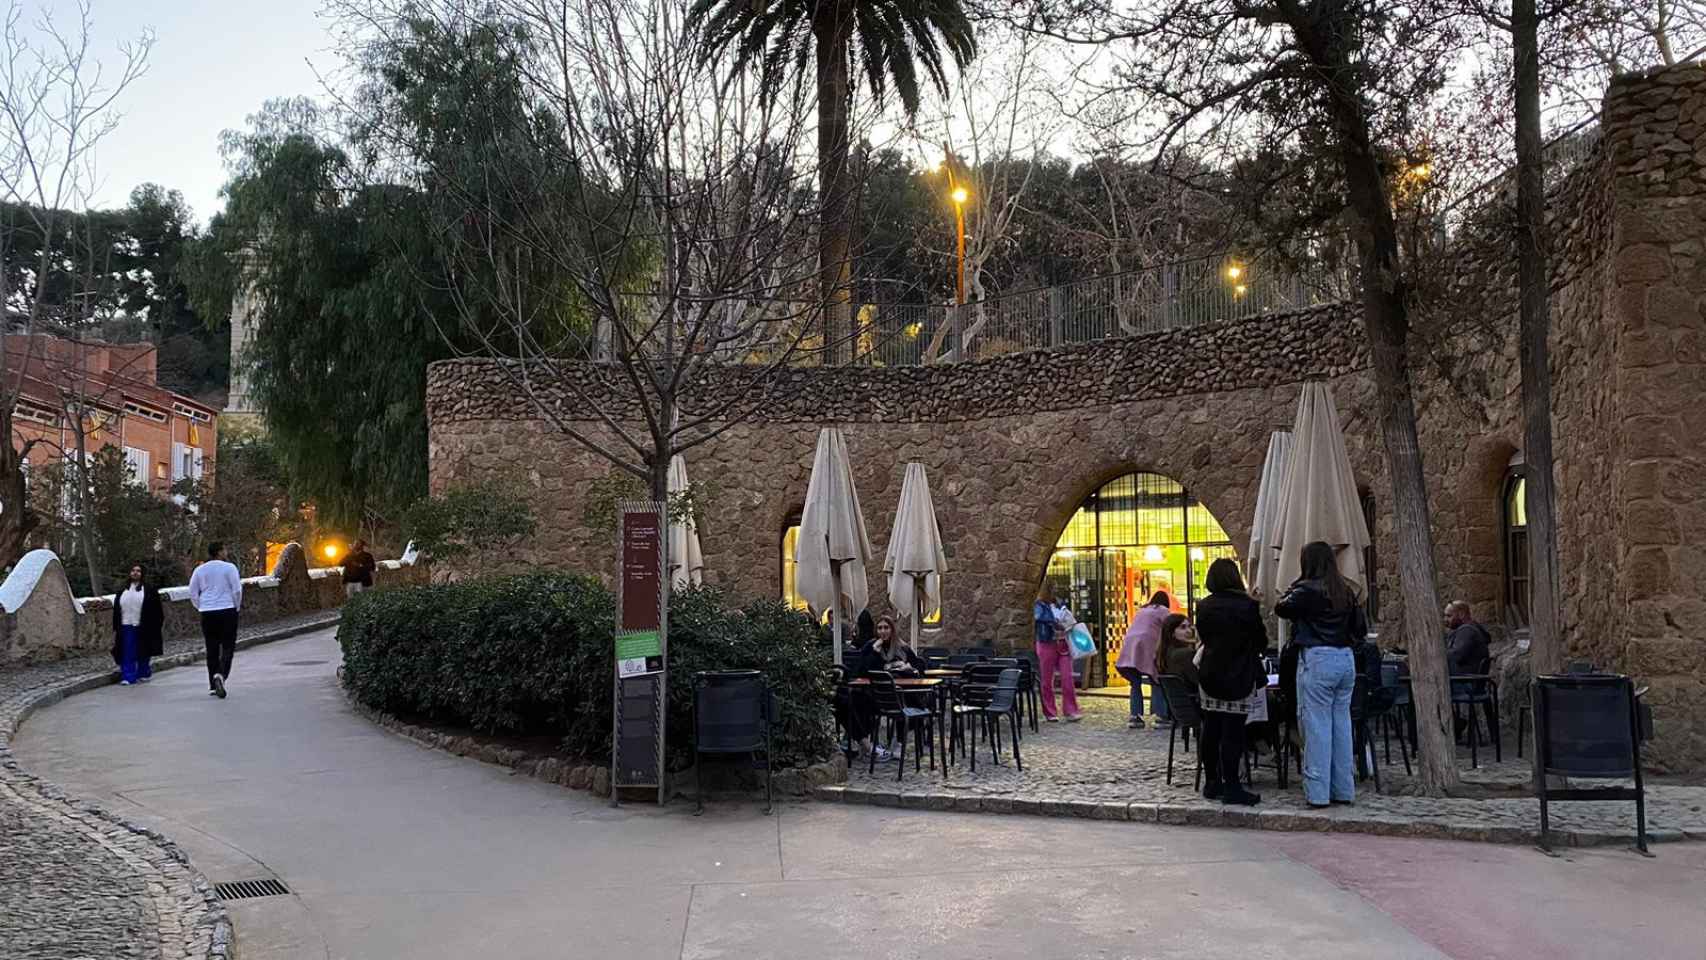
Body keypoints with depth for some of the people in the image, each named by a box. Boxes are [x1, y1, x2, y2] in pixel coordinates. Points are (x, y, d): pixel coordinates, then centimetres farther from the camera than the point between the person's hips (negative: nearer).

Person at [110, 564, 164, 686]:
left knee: (143, 653, 6)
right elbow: (116, 610, 14)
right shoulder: (123, 590, 11)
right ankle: (127, 676, 0)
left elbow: (156, 610, -1)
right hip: (126, 626, 2)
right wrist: (115, 628, 9)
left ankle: (144, 674, 21)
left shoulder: (149, 589, 1)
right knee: (127, 653, -2)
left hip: (143, 628, -2)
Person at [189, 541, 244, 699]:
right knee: (228, 647, 0)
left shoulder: (199, 570, 6)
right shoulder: (229, 567, -6)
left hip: (207, 614, 4)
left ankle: (213, 686, 11)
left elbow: (192, 593, 8)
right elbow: (237, 590, -8)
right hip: (227, 611, -4)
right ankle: (221, 675, -24)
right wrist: (237, 607, 5)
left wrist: (201, 607, 18)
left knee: (211, 649, 9)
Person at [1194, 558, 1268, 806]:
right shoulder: (1247, 606, -12)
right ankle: (1231, 787, -1)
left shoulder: (1203, 607, 0)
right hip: (1239, 679, -4)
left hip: (1209, 677, 4)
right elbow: (1261, 642, -3)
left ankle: (1212, 783, 18)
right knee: (1233, 733, -3)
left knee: (1210, 731, 10)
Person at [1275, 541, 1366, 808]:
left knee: (1317, 726, -2)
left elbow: (1281, 608, -4)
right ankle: (1344, 790, 17)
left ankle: (1318, 792, 0)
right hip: (1346, 659, 6)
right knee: (1342, 724, 12)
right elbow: (1360, 629, 12)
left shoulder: (1307, 589, -11)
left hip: (1317, 660, -6)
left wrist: (1290, 590, 11)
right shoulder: (1346, 591, 9)